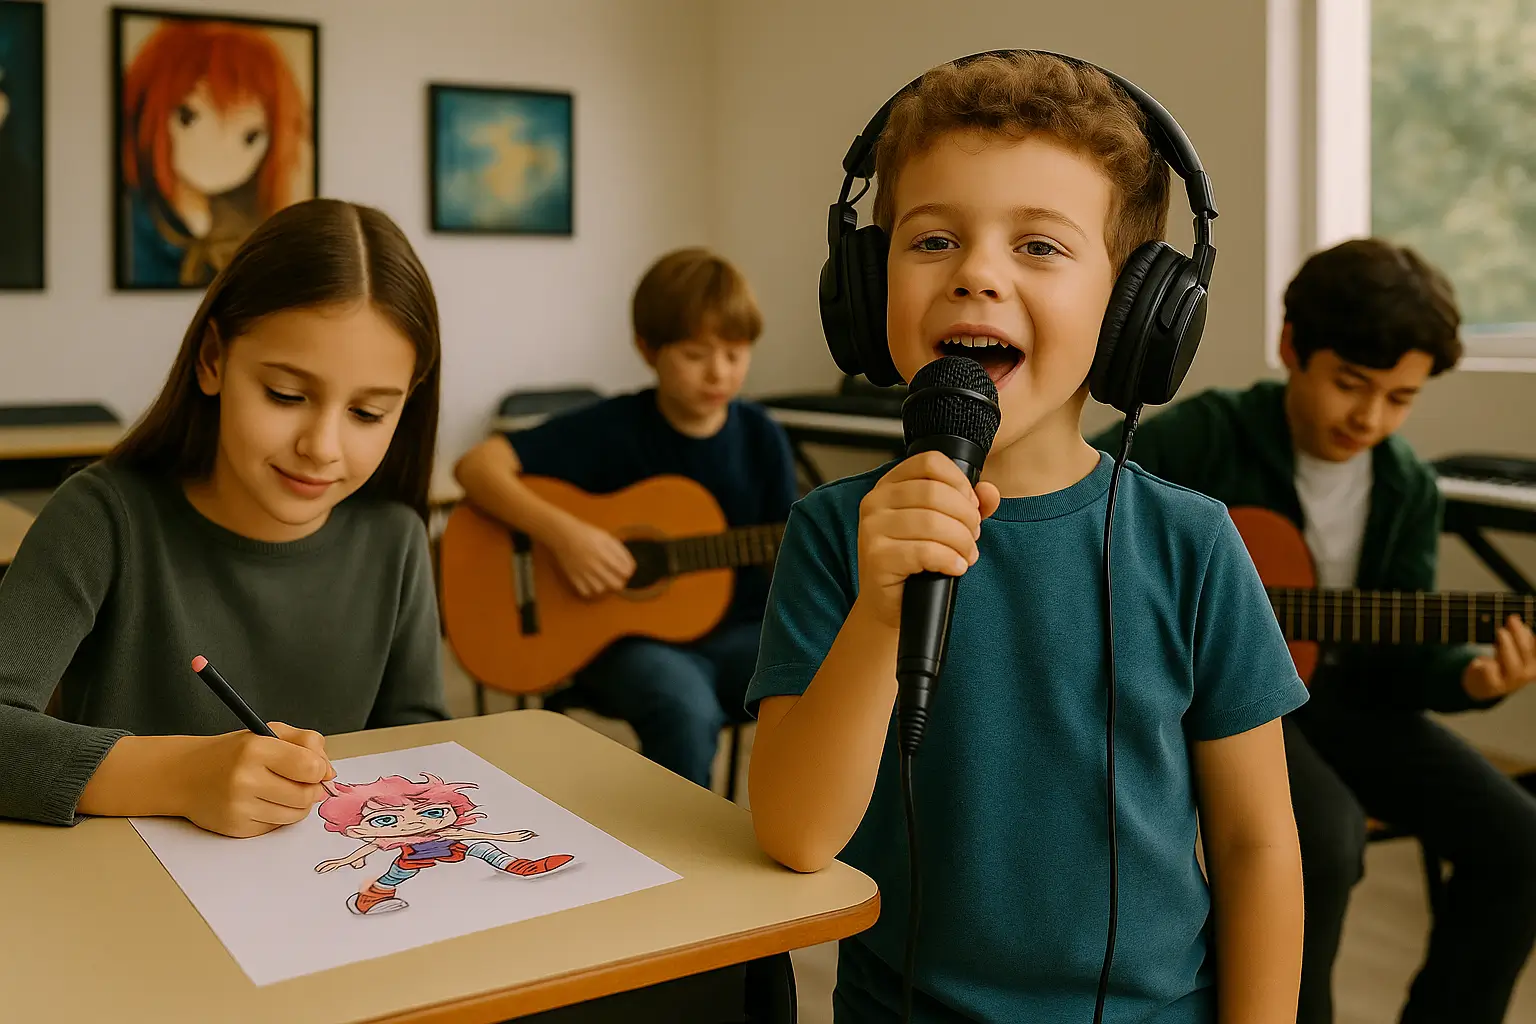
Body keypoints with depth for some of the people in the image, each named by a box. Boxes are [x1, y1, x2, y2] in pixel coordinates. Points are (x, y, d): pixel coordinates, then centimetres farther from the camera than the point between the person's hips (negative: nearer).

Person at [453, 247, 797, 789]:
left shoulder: (761, 438, 4)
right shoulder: (611, 429, -7)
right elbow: (476, 465, -13)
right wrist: (562, 531, -26)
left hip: (733, 632, 4)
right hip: (627, 635, -3)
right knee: (687, 708, -35)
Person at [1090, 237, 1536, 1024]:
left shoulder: (1408, 491, 1)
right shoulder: (1209, 435, -14)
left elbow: (1399, 651, 2)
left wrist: (1470, 678, -19)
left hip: (1337, 689, 6)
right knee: (1323, 837, -32)